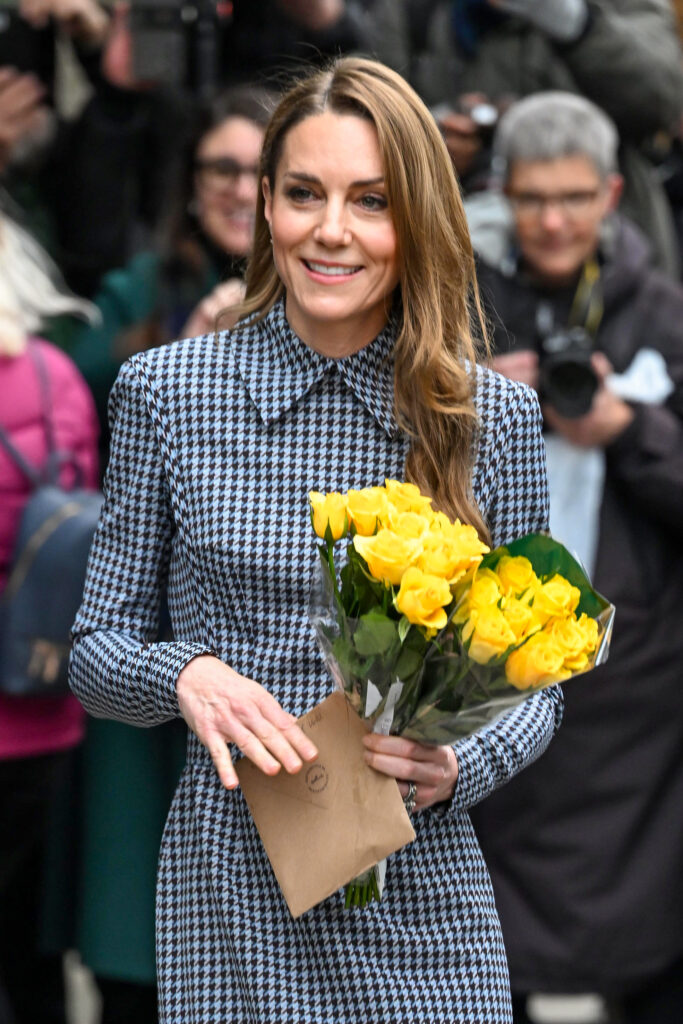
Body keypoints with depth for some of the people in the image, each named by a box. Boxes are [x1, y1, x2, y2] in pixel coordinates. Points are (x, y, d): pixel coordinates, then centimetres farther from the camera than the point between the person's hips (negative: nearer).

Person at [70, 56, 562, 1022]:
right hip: (231, 881, -1)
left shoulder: (494, 417, 1)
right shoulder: (167, 390, 0)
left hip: (421, 900, 1)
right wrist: (185, 673, -17)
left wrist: (460, 768, -14)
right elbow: (98, 648, 4)